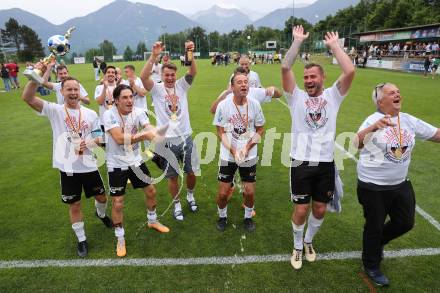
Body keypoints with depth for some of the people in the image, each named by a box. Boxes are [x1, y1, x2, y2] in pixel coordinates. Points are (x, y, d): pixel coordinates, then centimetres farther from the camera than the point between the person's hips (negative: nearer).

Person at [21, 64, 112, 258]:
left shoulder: (90, 114, 1)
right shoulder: (55, 111, -6)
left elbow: (99, 137, 5)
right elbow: (27, 98, -18)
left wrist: (89, 143, -17)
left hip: (89, 165, 2)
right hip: (68, 168, -2)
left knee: (101, 197, 17)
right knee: (74, 205, 11)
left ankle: (101, 214, 53)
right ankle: (81, 240, 30)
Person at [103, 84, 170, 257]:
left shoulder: (138, 112, -8)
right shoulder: (109, 115, -20)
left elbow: (149, 128, -26)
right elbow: (120, 139, -34)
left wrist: (153, 133, -51)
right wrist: (144, 135, -45)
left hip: (136, 161, 4)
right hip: (117, 164, -4)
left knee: (151, 191, 15)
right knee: (117, 203, 3)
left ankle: (152, 221, 43)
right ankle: (120, 239, 26)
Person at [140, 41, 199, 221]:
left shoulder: (181, 86, 2)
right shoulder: (157, 89, -4)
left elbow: (193, 72, -14)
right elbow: (144, 77, -22)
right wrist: (154, 56, -32)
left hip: (185, 137, 2)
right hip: (167, 141, -2)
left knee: (192, 172, 13)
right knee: (172, 176, 11)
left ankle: (190, 196, 43)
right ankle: (177, 205, 32)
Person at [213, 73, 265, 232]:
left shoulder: (255, 104, -6)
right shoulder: (223, 105, -10)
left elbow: (259, 130, 1)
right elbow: (220, 132, -6)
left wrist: (246, 148, -12)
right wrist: (233, 151, -16)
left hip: (249, 156, 1)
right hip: (228, 156, -1)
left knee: (250, 191, 6)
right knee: (223, 192, 4)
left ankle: (248, 217, 33)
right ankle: (222, 217, 32)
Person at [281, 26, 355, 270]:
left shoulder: (332, 96, 3)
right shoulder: (296, 97, 0)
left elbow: (350, 71, -13)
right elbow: (285, 68, -12)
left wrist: (334, 45, -4)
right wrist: (298, 41, -8)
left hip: (325, 163, 2)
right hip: (301, 163, -1)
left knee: (320, 209, 14)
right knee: (301, 210, 5)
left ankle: (308, 241, 41)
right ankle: (297, 247, 31)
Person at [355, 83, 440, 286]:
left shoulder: (409, 120, 2)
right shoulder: (373, 120, -15)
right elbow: (356, 144, -30)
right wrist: (373, 127, -45)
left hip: (401, 184, 6)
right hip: (373, 186, -6)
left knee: (405, 223, 19)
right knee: (374, 227, 11)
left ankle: (378, 242, 48)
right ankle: (371, 266, 34)